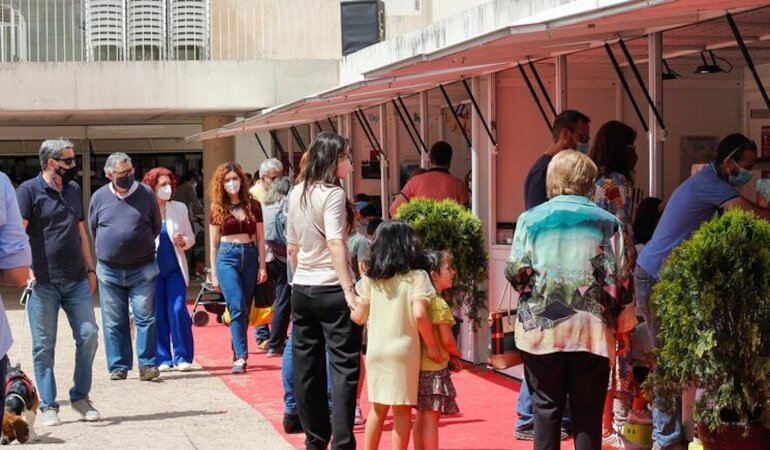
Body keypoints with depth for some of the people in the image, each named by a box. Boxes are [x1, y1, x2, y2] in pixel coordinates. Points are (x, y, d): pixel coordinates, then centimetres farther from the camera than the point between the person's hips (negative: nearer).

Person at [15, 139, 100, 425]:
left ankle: (81, 397, 14)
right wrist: (26, 269, -18)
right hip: (43, 283, -5)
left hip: (77, 281, 5)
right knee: (44, 345, 1)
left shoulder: (73, 190, 15)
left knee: (89, 335, -1)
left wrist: (90, 268, 18)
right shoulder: (29, 191, -4)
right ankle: (48, 406, 9)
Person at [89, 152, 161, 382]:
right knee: (114, 322, 5)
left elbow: (156, 226, 10)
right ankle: (118, 366, 12)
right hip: (109, 270, 1)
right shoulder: (99, 197, 1)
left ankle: (147, 364, 1)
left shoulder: (146, 193, -2)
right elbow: (93, 229, 15)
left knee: (145, 318, -4)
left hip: (142, 270, -1)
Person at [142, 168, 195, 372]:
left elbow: (191, 237, 12)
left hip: (175, 269, 2)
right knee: (158, 315, 1)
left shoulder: (180, 208, 8)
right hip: (153, 269, -2)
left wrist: (184, 242, -8)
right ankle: (162, 359, 10)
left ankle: (182, 357, 2)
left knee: (178, 311, -7)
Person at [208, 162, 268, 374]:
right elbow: (214, 244, 8)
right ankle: (241, 356, -17)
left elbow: (260, 238, 10)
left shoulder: (253, 206, 7)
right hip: (227, 257, -2)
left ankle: (238, 354, 12)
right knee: (237, 308, -14)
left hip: (250, 256, 2)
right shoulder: (217, 209, 5)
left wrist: (263, 266, 3)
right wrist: (214, 273, 5)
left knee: (244, 310, 4)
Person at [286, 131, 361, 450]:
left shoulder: (296, 194, 10)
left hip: (301, 290, 7)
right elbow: (335, 244, -22)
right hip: (331, 291, -7)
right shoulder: (332, 194, -12)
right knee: (344, 367, -3)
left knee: (307, 368, 10)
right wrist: (349, 290, -26)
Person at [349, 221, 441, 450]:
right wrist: (432, 345, -8)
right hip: (404, 350, -4)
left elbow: (359, 316, 7)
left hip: (375, 350, 4)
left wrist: (351, 308, 29)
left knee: (377, 408, 16)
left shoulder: (370, 277, 3)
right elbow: (419, 313, -19)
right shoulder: (416, 276, -8)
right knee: (402, 409, 6)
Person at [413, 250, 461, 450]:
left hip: (420, 365, 8)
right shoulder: (440, 304, -15)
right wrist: (455, 354, 2)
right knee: (431, 416, -4)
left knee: (422, 415, 14)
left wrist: (448, 356, 10)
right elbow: (446, 339, -18)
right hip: (435, 367, -8)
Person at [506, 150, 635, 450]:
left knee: (546, 406, 9)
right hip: (592, 330, 0)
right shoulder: (608, 222, 2)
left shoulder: (531, 219, 1)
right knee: (588, 411, 6)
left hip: (541, 327, 0)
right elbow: (620, 279, 1)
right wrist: (624, 327, 11)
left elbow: (516, 272, -4)